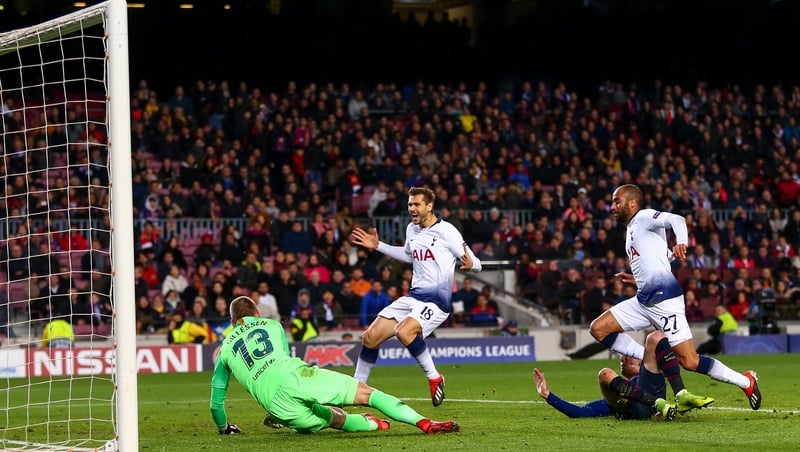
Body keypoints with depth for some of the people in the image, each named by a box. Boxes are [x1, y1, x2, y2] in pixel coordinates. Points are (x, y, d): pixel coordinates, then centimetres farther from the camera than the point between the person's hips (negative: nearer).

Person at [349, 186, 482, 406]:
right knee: (370, 337, 1)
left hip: (437, 299, -7)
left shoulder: (445, 231, -12)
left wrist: (470, 264, -35)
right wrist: (377, 246, 27)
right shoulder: (411, 229, 10)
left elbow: (476, 264, -12)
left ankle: (434, 378, -15)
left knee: (404, 331, -34)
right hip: (414, 296, 8)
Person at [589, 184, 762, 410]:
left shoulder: (644, 217, -3)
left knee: (689, 361, -12)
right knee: (598, 328, 3)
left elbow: (676, 220, -22)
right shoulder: (632, 230, 24)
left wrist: (681, 242, -41)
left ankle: (746, 382, 2)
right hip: (644, 300, 10)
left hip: (664, 299, -10)